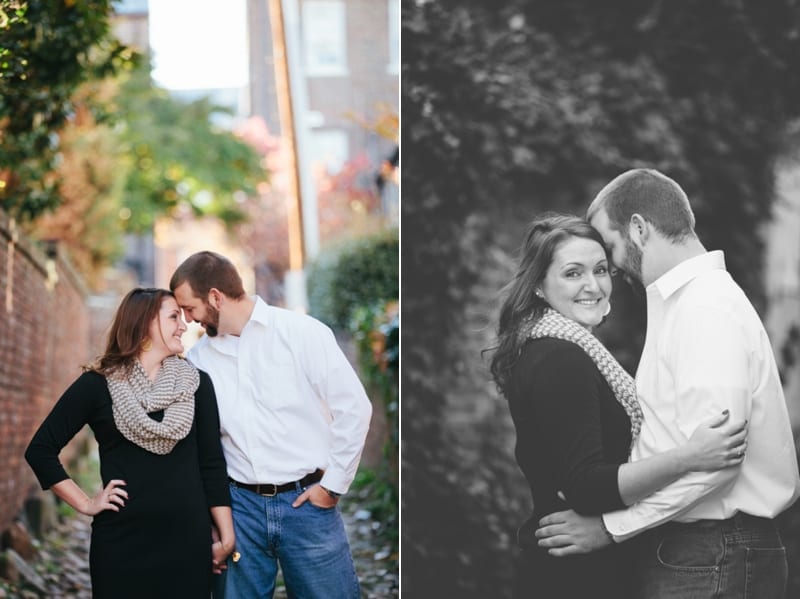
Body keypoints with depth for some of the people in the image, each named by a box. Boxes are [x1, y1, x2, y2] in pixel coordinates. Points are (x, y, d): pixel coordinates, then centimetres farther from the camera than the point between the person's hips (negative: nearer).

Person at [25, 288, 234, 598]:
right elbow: (40, 450, 4)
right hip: (121, 541, -2)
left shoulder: (197, 383, 6)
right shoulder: (97, 385, 0)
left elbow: (212, 463, 6)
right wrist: (85, 504, -1)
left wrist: (227, 536, 2)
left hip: (188, 539, 2)